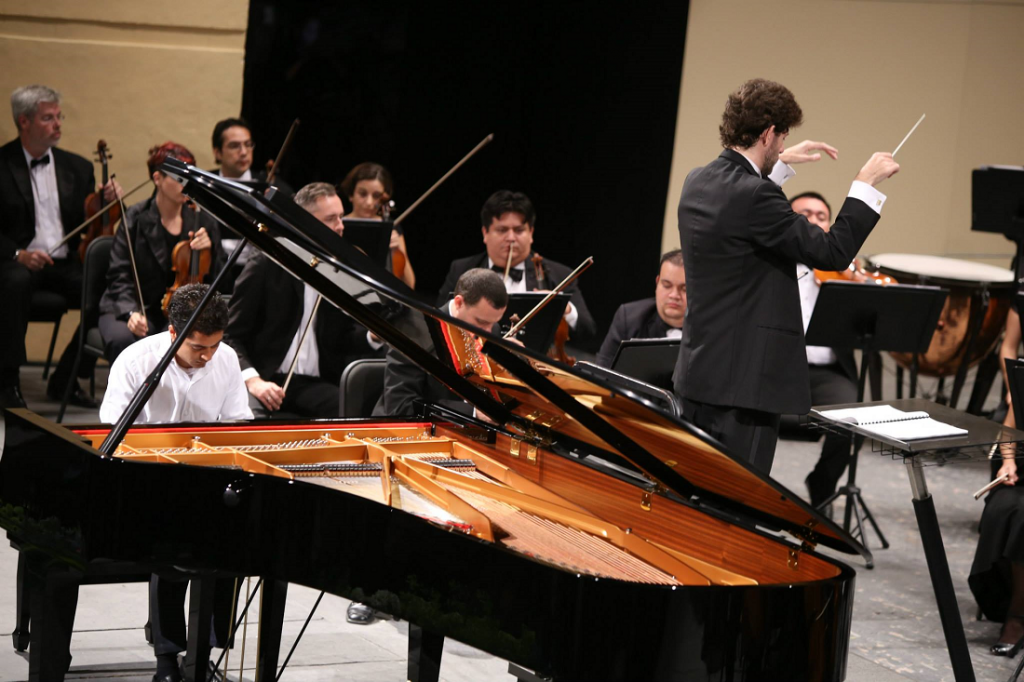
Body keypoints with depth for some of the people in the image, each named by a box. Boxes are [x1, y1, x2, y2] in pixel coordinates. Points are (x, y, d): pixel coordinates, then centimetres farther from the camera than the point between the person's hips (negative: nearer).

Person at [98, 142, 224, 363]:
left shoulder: (203, 222, 6)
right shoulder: (136, 219, -3)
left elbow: (216, 280, 9)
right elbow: (120, 277, -6)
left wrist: (209, 251, -12)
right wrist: (131, 312, -24)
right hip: (137, 307, -2)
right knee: (123, 340, -35)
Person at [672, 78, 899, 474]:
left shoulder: (698, 183, 7)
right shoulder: (753, 197, -21)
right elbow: (832, 252, -19)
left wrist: (781, 163, 35)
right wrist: (866, 183, -10)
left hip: (697, 372, 10)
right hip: (744, 380, -10)